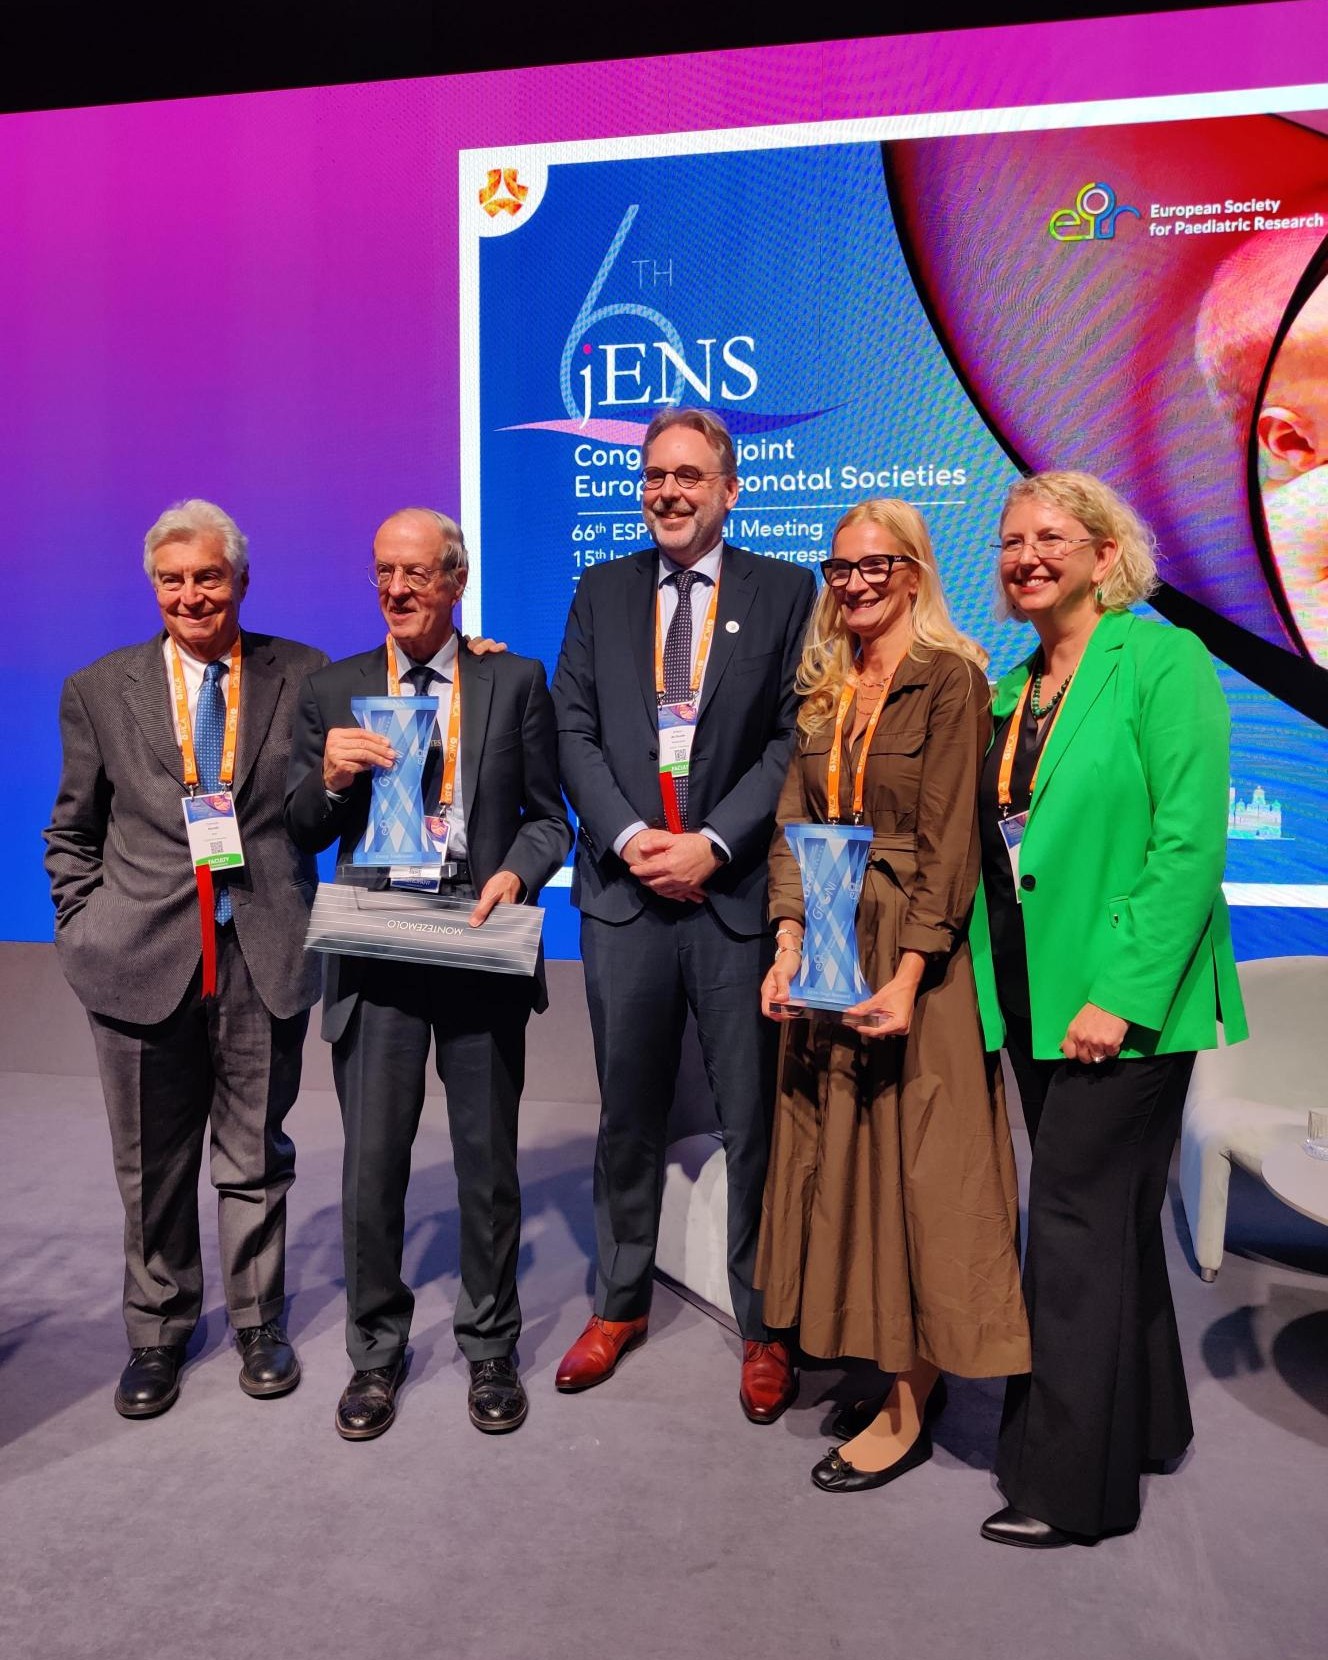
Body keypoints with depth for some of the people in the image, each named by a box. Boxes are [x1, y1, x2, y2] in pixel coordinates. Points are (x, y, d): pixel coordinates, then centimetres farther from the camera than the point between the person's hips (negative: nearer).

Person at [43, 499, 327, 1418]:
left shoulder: (302, 676, 1)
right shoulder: (98, 690, 4)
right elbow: (72, 833, 10)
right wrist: (87, 929, 2)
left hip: (265, 957, 0)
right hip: (144, 958, 1)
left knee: (256, 1159, 14)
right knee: (153, 1167, 14)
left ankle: (259, 1325, 34)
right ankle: (158, 1333, 36)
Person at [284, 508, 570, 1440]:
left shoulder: (516, 681, 4)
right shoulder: (333, 691, 7)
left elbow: (548, 816, 5)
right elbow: (302, 835, 7)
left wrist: (515, 875, -15)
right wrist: (329, 778, -13)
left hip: (480, 945, 0)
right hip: (375, 951, 1)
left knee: (488, 1160, 11)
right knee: (373, 1163, 7)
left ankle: (491, 1349, 31)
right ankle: (376, 1351, 29)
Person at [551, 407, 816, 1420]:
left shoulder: (784, 591, 4)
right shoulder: (601, 593, 12)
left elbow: (794, 738, -3)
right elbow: (575, 732, 6)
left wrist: (713, 843, -13)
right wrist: (631, 838, -8)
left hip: (738, 891, -2)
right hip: (624, 889, 3)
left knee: (755, 1119, 6)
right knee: (628, 1115, 14)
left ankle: (765, 1328, 24)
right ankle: (619, 1306, 32)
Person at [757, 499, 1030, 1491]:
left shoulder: (951, 680, -7)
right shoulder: (825, 693, 12)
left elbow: (948, 842, -14)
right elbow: (793, 826, 5)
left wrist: (906, 976, -21)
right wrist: (788, 945, -8)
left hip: (917, 951, -6)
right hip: (829, 952, 7)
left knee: (915, 1164, 1)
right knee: (842, 1160, 12)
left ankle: (908, 1411, 15)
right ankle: (908, 1371, 30)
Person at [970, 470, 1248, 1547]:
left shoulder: (1163, 662, -10)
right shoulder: (1012, 692, 12)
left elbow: (1191, 842, -17)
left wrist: (1122, 994, -21)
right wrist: (998, 986, 5)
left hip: (1126, 1001, -7)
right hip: (1034, 996, 7)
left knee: (1076, 1218, -2)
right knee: (1110, 1213, 18)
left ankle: (1072, 1483, 15)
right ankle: (1143, 1421, 37)